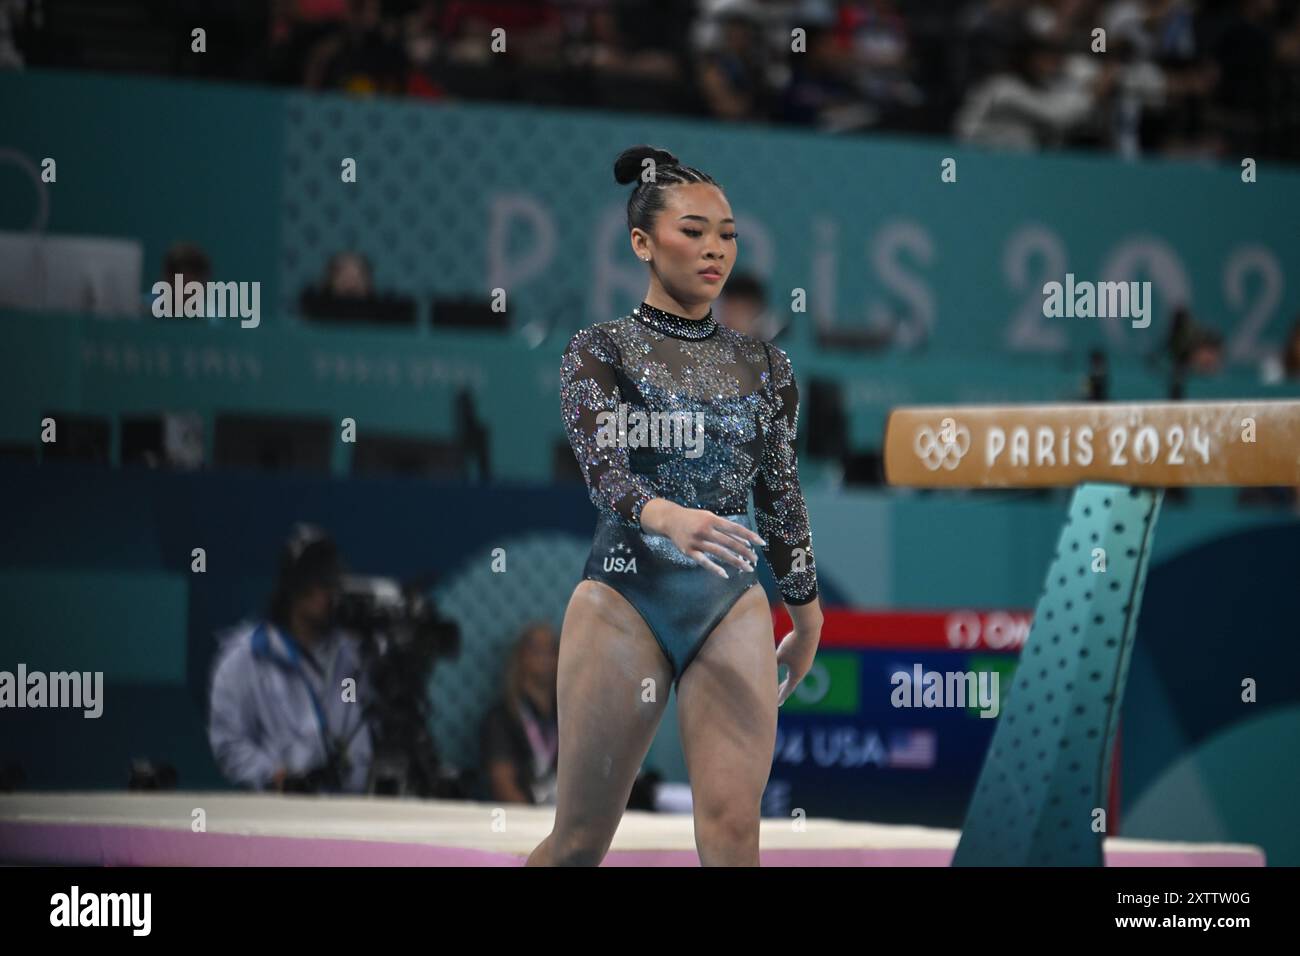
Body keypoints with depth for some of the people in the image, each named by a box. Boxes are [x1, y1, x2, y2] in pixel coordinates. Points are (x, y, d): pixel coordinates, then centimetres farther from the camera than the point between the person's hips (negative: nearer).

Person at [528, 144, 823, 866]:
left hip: (733, 608, 3)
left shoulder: (763, 365, 11)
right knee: (580, 841, 1)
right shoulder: (600, 350, -1)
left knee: (734, 834, -9)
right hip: (625, 598, -3)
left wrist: (807, 619, 23)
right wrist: (664, 516, -38)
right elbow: (603, 470, -17)